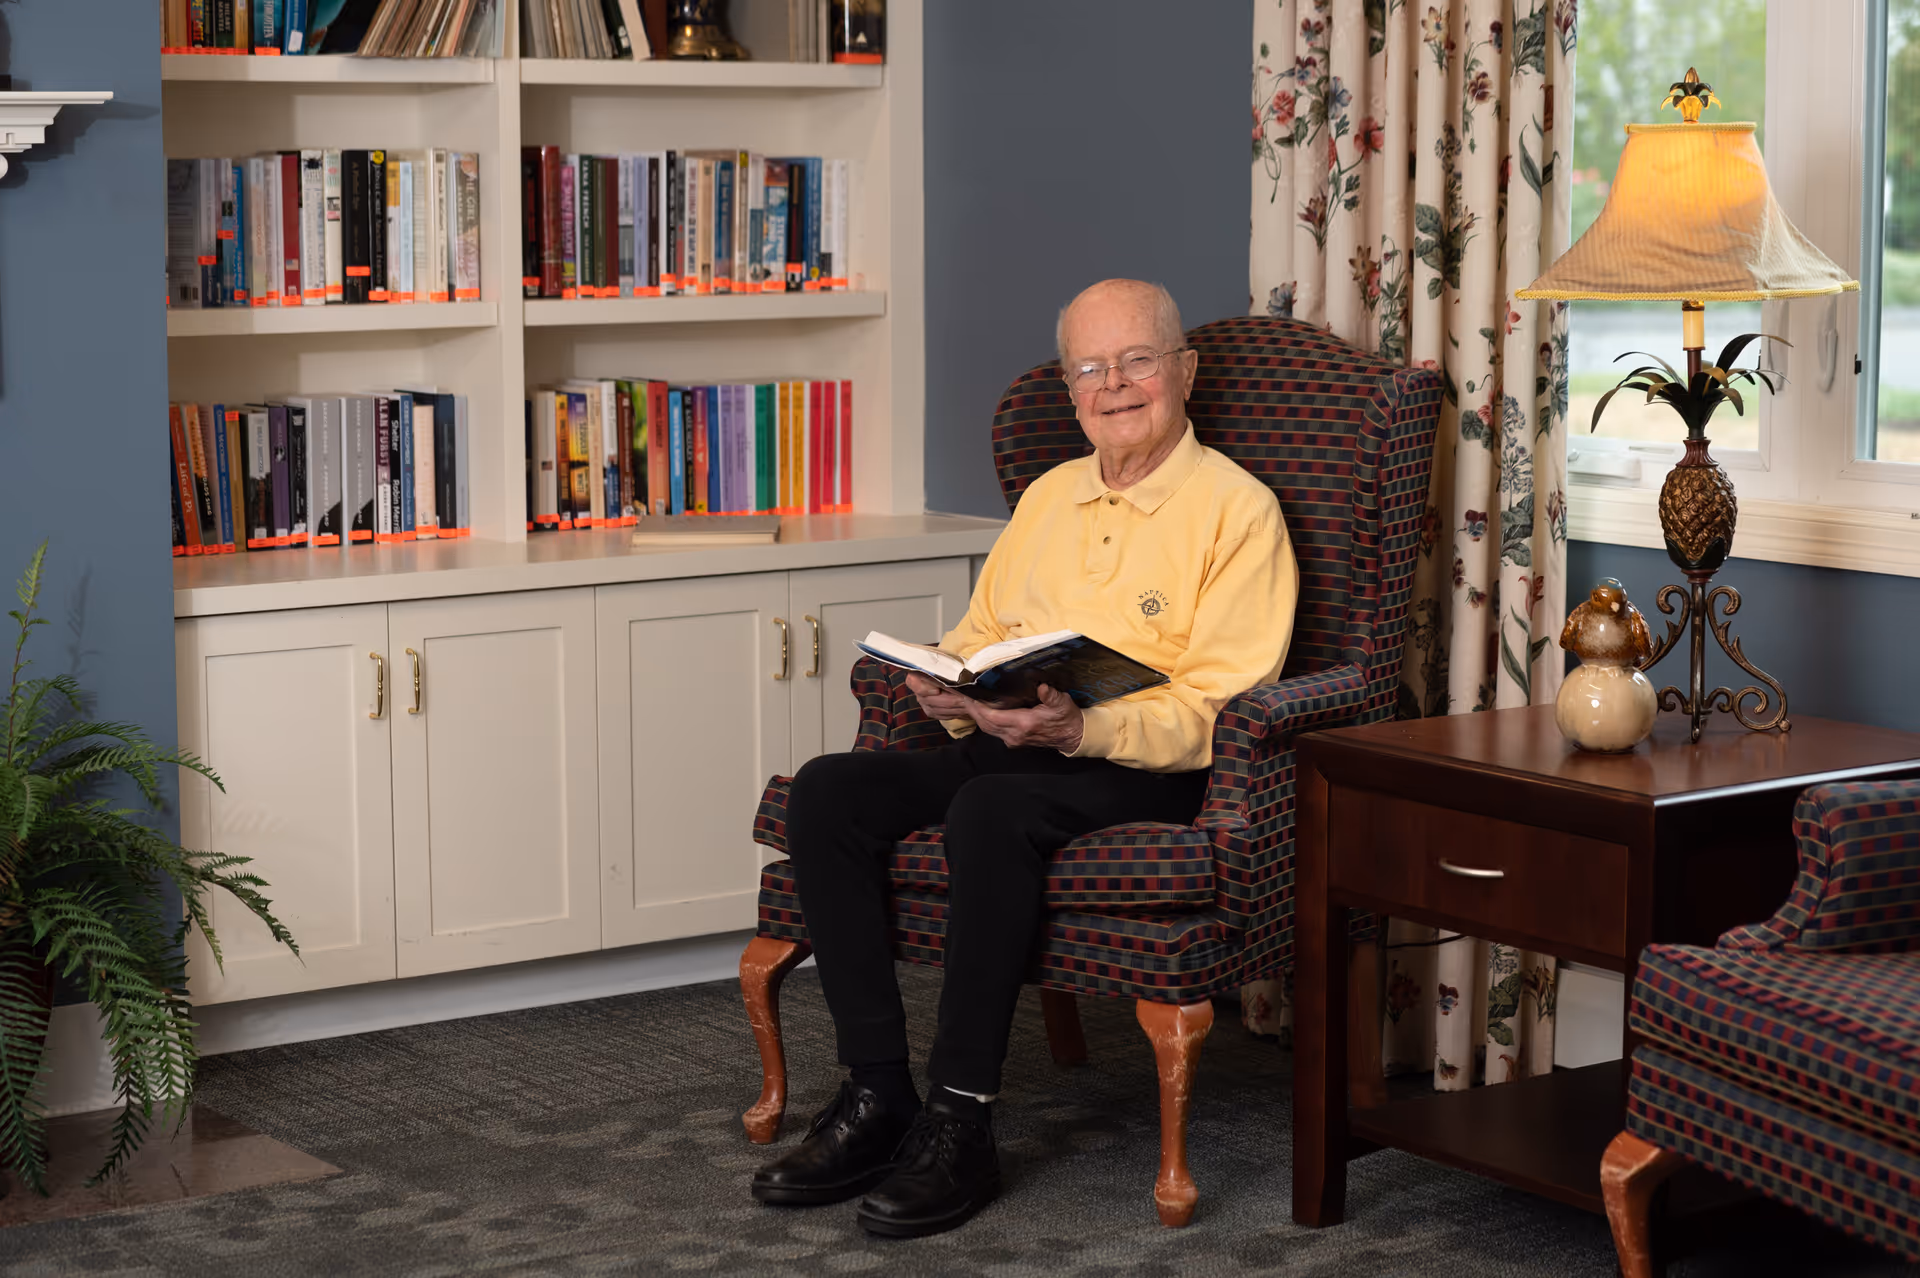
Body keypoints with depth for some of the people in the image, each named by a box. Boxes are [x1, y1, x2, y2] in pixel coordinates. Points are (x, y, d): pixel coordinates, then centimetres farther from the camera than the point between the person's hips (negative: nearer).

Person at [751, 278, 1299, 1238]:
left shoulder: (1237, 512, -2)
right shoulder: (1050, 495, 21)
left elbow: (1217, 709, -11)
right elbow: (980, 634, 23)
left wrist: (1080, 729, -26)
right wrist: (950, 689, -2)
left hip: (1146, 770, -7)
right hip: (1002, 745, 7)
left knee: (993, 809, -37)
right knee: (827, 791, -18)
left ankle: (959, 1125, -30)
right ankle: (875, 1095, -18)